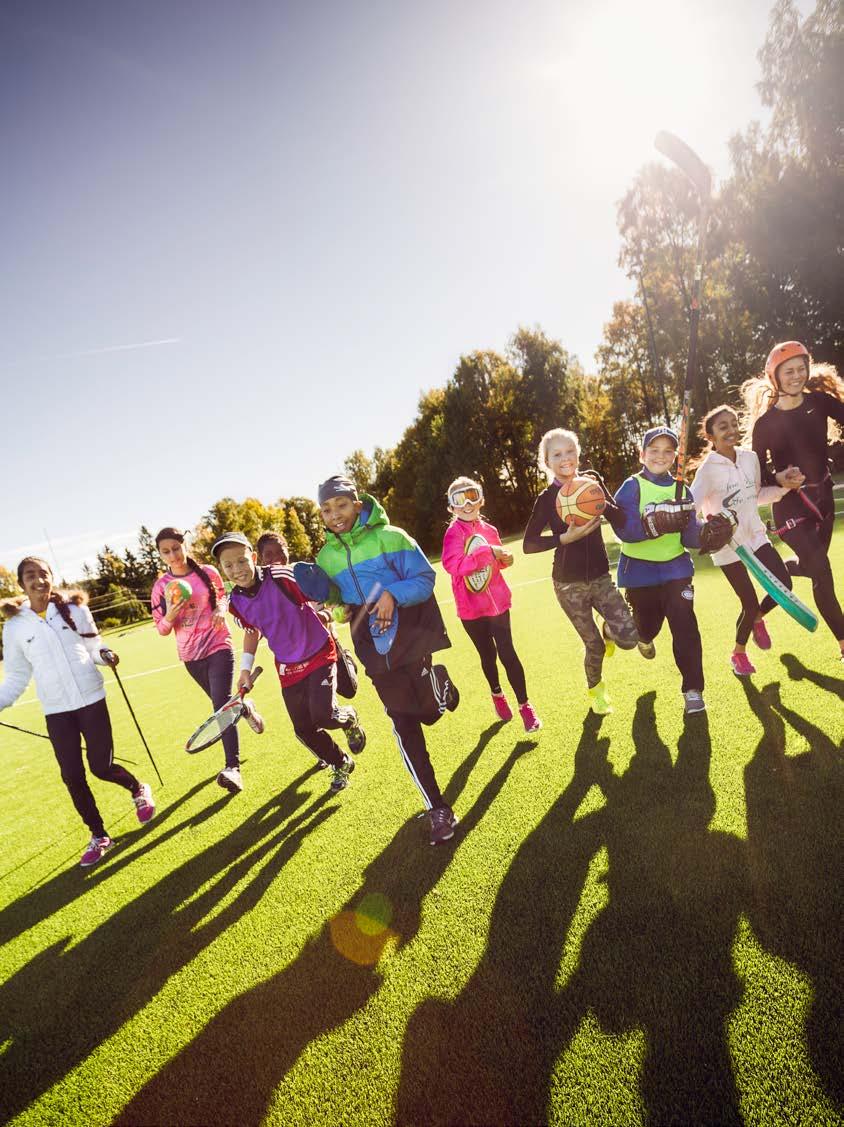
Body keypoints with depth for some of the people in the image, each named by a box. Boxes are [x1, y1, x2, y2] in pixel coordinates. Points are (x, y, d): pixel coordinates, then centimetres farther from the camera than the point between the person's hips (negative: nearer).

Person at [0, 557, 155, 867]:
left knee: (101, 767, -2)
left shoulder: (75, 611, -1)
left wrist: (104, 654, -16)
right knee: (72, 777, 4)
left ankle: (139, 789, 32)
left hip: (91, 700, -1)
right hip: (56, 711, 2)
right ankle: (99, 836, 24)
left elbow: (94, 648, 6)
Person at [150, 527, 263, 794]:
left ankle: (233, 768, -14)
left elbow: (223, 596, 11)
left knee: (221, 705, -15)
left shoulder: (208, 572, -7)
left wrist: (221, 610, -11)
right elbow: (162, 630, -2)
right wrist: (170, 615, -24)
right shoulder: (161, 587, -5)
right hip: (190, 655, 3)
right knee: (223, 703, 19)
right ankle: (245, 709, 53)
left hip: (218, 646, -3)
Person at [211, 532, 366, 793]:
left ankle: (349, 718, 19)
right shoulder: (235, 602, -8)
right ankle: (342, 766, 34)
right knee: (304, 729, 7)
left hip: (319, 655, -5)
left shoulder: (282, 578, -24)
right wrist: (246, 668, 6)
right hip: (287, 667, 5)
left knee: (323, 716, -20)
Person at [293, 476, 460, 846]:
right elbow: (338, 598, 15)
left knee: (431, 710, 3)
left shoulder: (390, 537, -6)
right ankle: (437, 808, 13)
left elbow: (424, 578, -9)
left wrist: (393, 594, -25)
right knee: (404, 726, 1)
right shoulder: (327, 555, 7)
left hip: (411, 637, -2)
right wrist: (318, 588, -5)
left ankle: (442, 684, 43)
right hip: (375, 649, 3)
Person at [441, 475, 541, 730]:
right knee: (487, 655, 14)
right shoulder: (454, 533, -12)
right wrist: (487, 552, -30)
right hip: (471, 607, -2)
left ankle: (524, 705, 13)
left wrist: (506, 559, -3)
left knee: (507, 653, 0)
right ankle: (497, 694, 40)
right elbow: (452, 565, -29)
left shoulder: (489, 530, 3)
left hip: (497, 600, 2)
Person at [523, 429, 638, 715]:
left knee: (629, 637, -9)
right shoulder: (547, 497, -10)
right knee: (595, 645, 7)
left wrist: (603, 505, -19)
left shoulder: (592, 481, -1)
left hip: (601, 577, 3)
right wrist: (566, 537, -23)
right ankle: (595, 688, 38)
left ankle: (607, 628, 29)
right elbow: (529, 544, -13)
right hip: (569, 584, -2)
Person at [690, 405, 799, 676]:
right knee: (750, 603, -1)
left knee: (784, 585, -3)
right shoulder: (708, 468, -16)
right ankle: (738, 653, 27)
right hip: (726, 545, -5)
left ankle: (757, 619, 31)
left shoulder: (750, 458, 2)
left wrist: (784, 487, 0)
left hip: (756, 536, 5)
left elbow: (757, 497, 15)